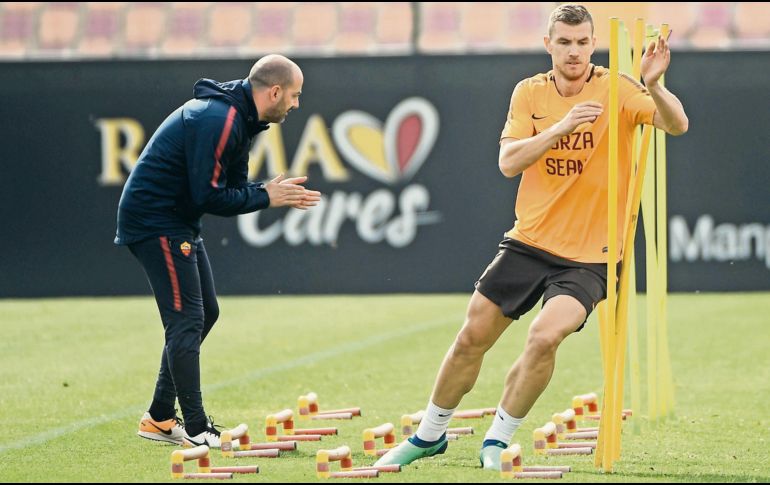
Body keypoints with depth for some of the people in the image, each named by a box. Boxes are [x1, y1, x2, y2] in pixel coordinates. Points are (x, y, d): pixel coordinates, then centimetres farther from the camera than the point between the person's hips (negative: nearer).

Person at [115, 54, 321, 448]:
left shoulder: (239, 118, 11)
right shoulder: (219, 120, -23)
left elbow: (233, 186, 14)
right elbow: (208, 196, -25)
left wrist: (279, 195, -3)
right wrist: (265, 198, -14)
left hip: (177, 223, 11)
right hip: (154, 220, -11)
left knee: (204, 313, 15)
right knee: (186, 320, -11)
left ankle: (160, 419, 22)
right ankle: (195, 429, -8)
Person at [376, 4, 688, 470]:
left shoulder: (616, 91, -10)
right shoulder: (530, 93, 0)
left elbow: (677, 124, -24)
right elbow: (508, 162, -11)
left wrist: (654, 86, -45)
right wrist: (562, 126, -26)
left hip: (588, 256, -3)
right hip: (529, 241, 4)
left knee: (545, 336, -25)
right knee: (472, 338, 5)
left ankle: (497, 442, -5)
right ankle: (429, 436, 28)